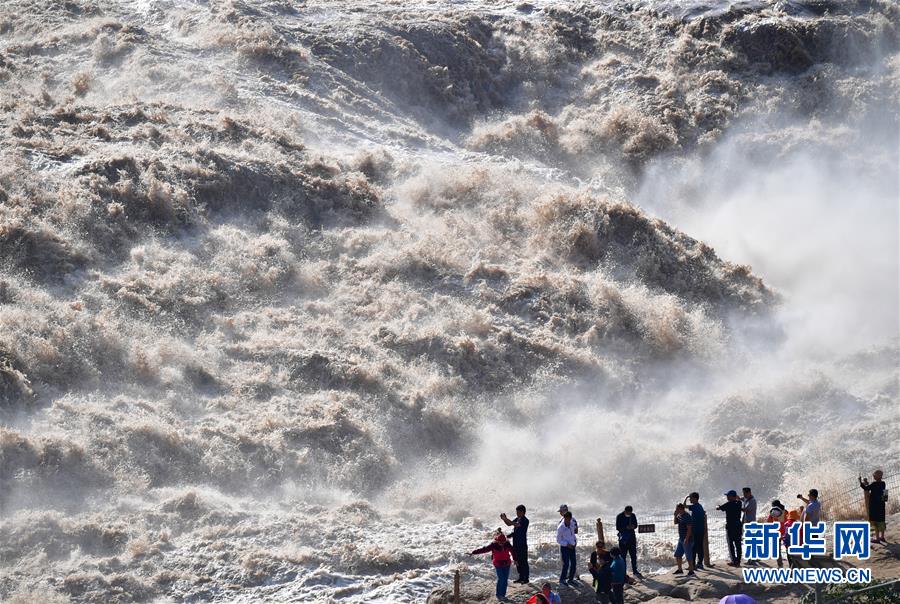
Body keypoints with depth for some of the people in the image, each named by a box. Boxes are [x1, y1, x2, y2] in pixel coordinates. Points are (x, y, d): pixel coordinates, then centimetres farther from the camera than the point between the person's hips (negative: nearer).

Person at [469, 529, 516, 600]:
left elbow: (512, 551, 10)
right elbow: (484, 549, -17)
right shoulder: (493, 545, -16)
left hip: (507, 564, 4)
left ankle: (503, 594, 16)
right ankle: (499, 594, 2)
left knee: (505, 579, 5)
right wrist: (473, 552, -22)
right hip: (498, 565, -4)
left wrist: (515, 559, 20)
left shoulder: (507, 544, -7)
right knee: (501, 579, -10)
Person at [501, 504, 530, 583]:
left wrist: (506, 519, -27)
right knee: (518, 561, 13)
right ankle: (521, 577, 21)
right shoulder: (517, 519, 12)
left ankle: (526, 578, 2)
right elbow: (509, 524, 18)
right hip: (516, 543, 9)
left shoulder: (525, 520, -15)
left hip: (522, 544, -9)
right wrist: (504, 519, 0)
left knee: (523, 561, -3)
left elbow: (516, 525, -29)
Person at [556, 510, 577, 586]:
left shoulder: (572, 522, -3)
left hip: (572, 546, 6)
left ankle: (570, 579, 22)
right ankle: (562, 580, -1)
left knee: (573, 563, 8)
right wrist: (567, 544, -20)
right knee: (566, 564, -12)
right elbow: (558, 540, -11)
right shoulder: (560, 528, -19)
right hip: (564, 547, -6)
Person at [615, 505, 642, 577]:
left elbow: (636, 525, 11)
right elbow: (618, 527, -10)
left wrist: (633, 526, -14)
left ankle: (635, 571, 21)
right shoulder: (619, 517, -9)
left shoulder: (633, 516, 3)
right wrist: (626, 527, -25)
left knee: (634, 555, 9)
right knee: (623, 555, -1)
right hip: (623, 538, -4)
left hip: (632, 537, 4)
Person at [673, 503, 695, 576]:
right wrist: (675, 515, 6)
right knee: (677, 555, 11)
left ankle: (691, 570, 5)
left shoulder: (687, 517, -19)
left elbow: (689, 529, -22)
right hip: (681, 539, 10)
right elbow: (675, 522, 25)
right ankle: (679, 570, 20)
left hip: (687, 540, -10)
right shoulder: (679, 516, 9)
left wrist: (686, 539, -25)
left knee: (688, 556, -3)